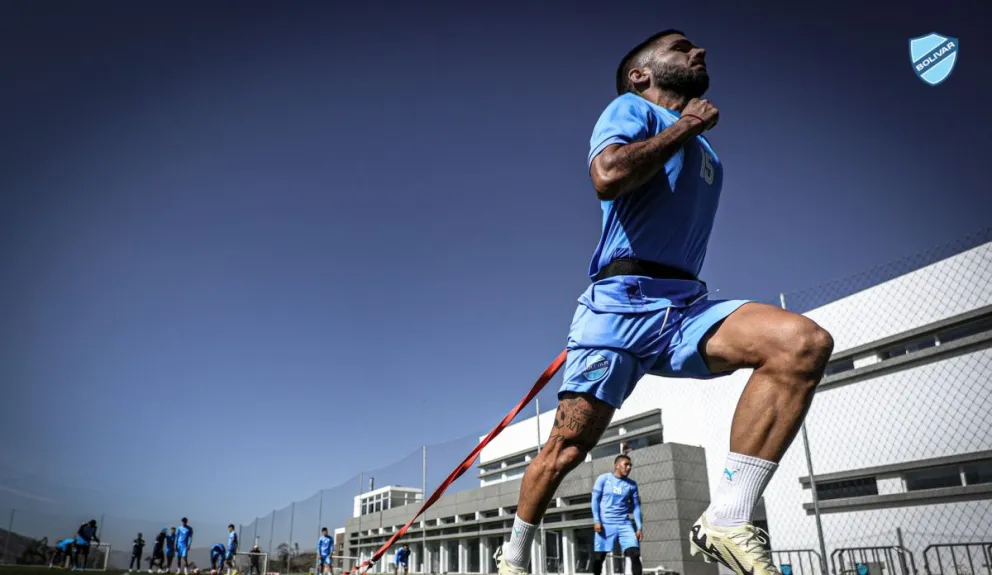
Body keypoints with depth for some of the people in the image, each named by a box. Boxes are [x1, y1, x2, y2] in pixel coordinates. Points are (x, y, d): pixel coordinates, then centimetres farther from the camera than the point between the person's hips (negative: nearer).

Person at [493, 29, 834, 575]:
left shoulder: (705, 152, 27)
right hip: (621, 304, -5)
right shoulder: (631, 109, 6)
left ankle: (727, 521, -21)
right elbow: (607, 176, -17)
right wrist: (685, 123, -6)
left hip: (687, 306, 6)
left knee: (805, 343, -22)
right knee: (567, 446, -4)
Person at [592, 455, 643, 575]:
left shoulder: (632, 484, 9)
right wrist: (596, 521, -9)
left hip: (624, 524, 2)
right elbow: (595, 500, 1)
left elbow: (636, 506, 10)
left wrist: (639, 527, 1)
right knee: (598, 557, 1)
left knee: (635, 554, -13)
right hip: (605, 524, -2)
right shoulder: (603, 479, 2)